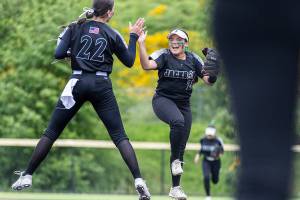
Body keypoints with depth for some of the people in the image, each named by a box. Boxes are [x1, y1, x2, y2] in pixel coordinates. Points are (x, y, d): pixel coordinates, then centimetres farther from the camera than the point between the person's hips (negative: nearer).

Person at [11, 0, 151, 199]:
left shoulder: (75, 28, 3)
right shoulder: (113, 34, 3)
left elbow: (59, 54, -5)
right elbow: (129, 61, 11)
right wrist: (134, 36, 20)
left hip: (78, 83, 1)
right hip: (102, 86, 0)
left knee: (51, 132, 9)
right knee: (120, 136, 2)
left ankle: (27, 176, 7)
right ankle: (138, 181, -10)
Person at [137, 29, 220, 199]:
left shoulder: (193, 59, 4)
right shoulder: (164, 55, -6)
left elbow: (209, 81, 1)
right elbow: (147, 65, -24)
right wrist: (141, 43, -34)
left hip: (184, 105, 4)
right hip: (163, 100, -4)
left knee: (181, 148, 4)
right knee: (178, 121, -38)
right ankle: (175, 160, -20)